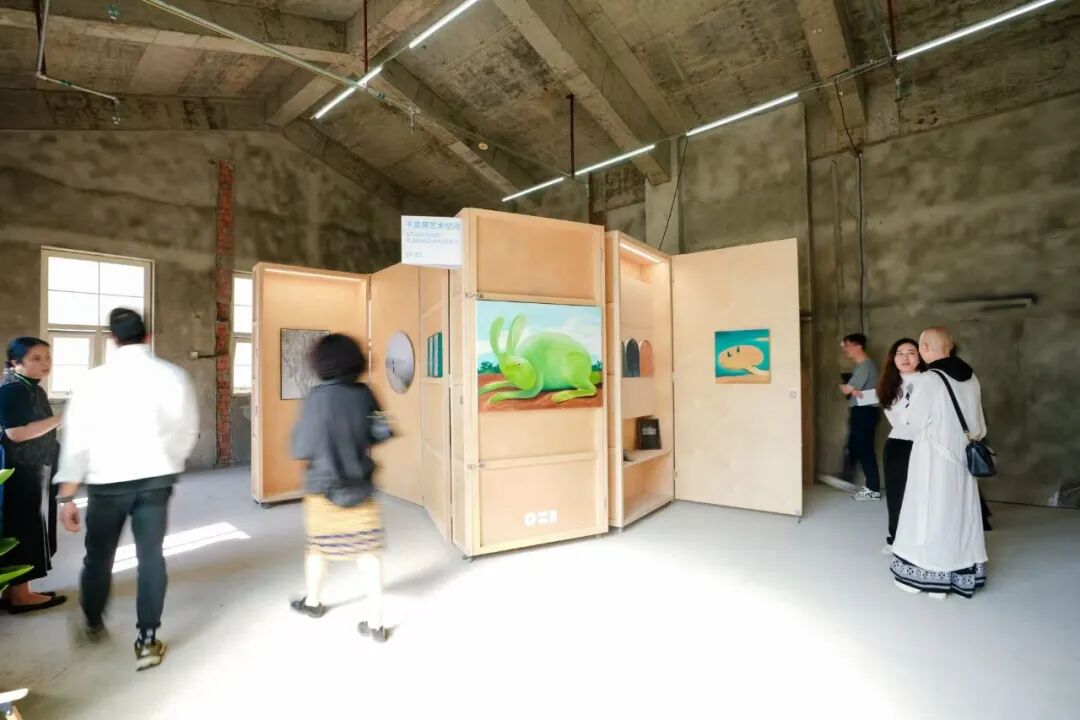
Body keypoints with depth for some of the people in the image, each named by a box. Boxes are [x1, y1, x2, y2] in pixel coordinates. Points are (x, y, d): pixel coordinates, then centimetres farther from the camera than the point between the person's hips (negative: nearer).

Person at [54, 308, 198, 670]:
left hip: (107, 481, 0)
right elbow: (187, 432, 2)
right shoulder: (173, 376, -4)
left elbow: (77, 439, -5)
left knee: (98, 556, 21)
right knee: (151, 556, 7)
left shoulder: (94, 380, -6)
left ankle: (92, 623, 43)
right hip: (155, 478, 0)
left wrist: (67, 496, 1)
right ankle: (147, 642, 13)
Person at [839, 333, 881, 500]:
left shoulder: (865, 365, -16)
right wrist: (853, 390, -11)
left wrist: (850, 389, 3)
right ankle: (846, 479, 24)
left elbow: (846, 389, -18)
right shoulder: (861, 365, 16)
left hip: (865, 411, -10)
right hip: (859, 411, 10)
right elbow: (848, 388, 10)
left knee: (864, 448, -6)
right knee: (854, 446, 15)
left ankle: (873, 489, 0)